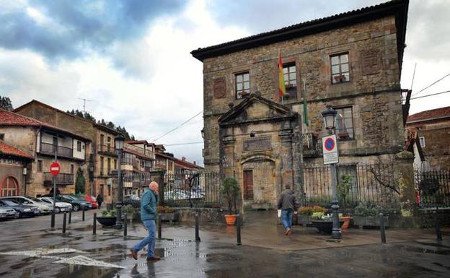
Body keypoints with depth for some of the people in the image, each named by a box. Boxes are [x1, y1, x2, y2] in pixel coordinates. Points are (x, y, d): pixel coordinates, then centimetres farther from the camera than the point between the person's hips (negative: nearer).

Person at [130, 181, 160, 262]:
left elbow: (155, 204, 23)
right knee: (151, 236, -11)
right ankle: (135, 249, -6)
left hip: (149, 218, 10)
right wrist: (154, 212, -12)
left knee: (152, 236, 8)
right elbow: (145, 205, -24)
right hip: (148, 218, -10)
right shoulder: (148, 193, -13)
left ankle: (150, 256, 8)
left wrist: (156, 195, 11)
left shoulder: (150, 194, 19)